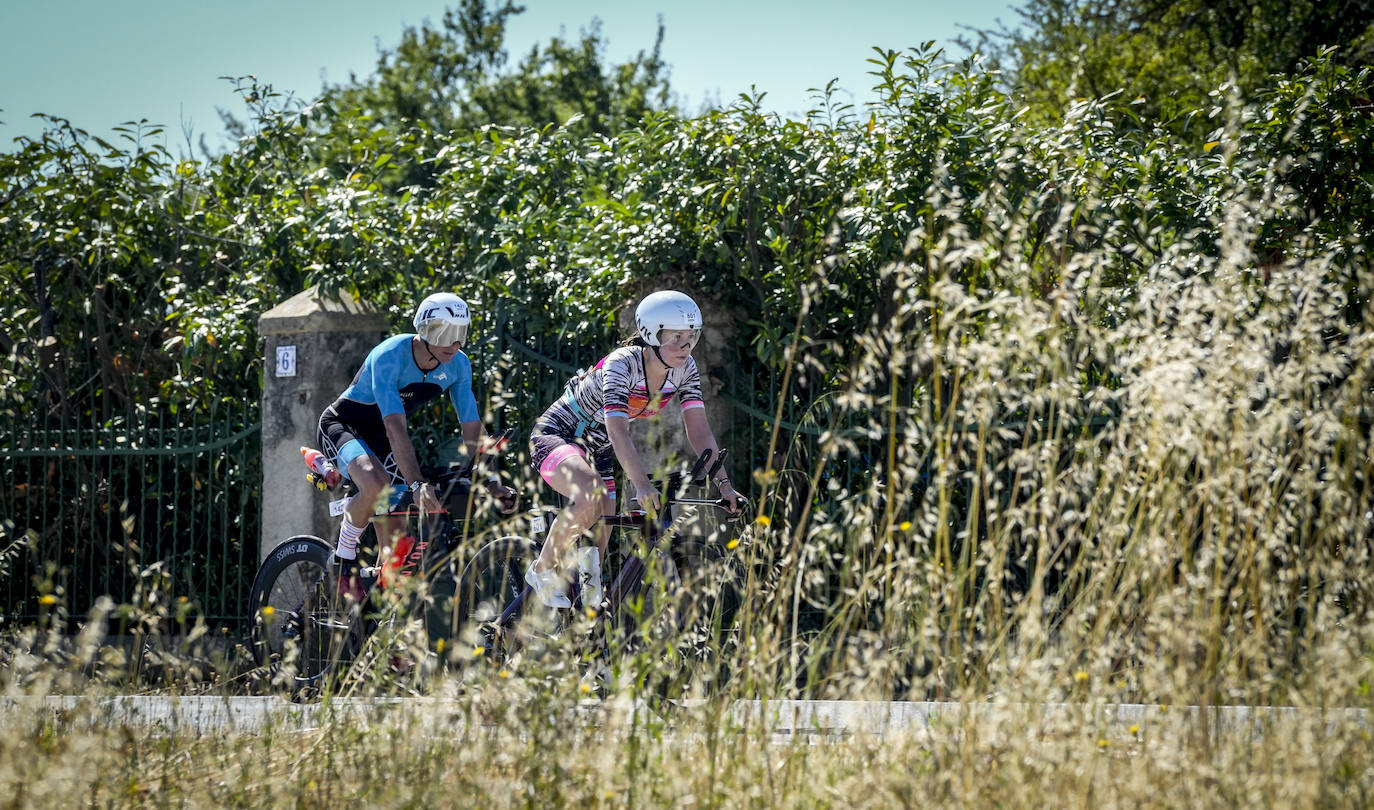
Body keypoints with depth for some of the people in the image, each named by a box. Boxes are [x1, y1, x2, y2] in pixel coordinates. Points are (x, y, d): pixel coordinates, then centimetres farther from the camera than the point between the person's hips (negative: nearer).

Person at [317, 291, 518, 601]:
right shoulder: (389, 356, -33)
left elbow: (473, 429, -10)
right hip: (343, 427, -6)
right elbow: (396, 427, -41)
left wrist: (493, 483, -22)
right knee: (376, 485, -37)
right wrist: (417, 484, -50)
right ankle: (343, 558, -14)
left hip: (381, 439, 6)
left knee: (395, 538, -4)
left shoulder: (458, 365, -14)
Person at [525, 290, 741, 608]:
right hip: (556, 435, -7)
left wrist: (723, 483, -25)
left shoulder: (684, 370, -12)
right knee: (591, 493, -35)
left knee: (595, 550, 0)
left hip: (596, 448, 7)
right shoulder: (622, 364, -31)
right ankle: (543, 569, -15)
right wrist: (642, 486, -54)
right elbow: (617, 430, -42)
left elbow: (699, 429, -13)